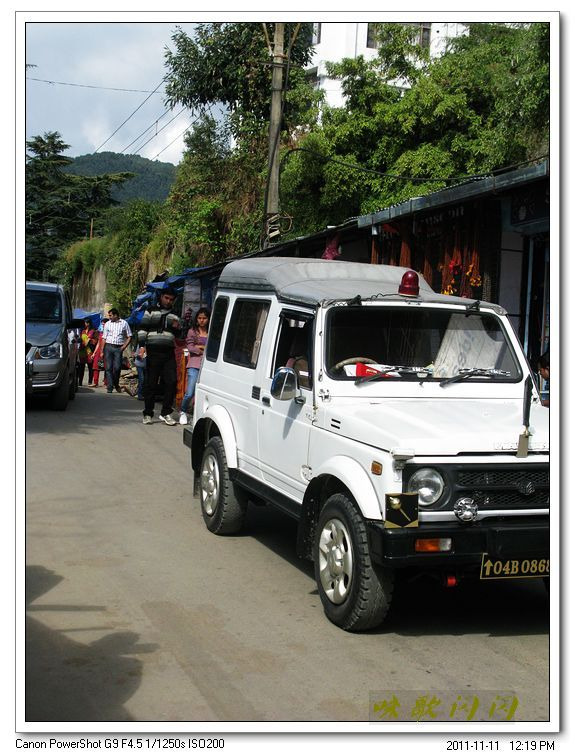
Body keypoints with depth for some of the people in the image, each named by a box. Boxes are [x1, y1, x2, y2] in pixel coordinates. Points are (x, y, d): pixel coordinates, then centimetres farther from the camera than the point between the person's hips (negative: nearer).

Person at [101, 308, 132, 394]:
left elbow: (129, 337, 8)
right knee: (108, 368, -3)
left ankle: (116, 384, 15)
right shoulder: (107, 324, 12)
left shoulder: (124, 323, 8)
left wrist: (124, 347, -4)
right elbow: (104, 338, 10)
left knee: (117, 368, -8)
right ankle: (109, 387, 1)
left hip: (118, 348, -2)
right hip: (108, 347, 2)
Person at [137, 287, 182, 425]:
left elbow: (180, 335, 25)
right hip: (153, 352, -3)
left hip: (169, 353, 3)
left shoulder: (175, 315, 19)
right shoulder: (151, 311, 8)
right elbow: (142, 328, 3)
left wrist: (178, 328, 2)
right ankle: (148, 414, 8)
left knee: (171, 382, -4)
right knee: (151, 383, 0)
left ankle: (166, 413, 4)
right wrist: (142, 345, -9)